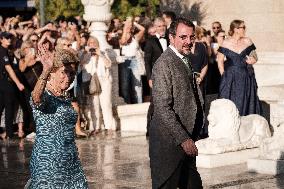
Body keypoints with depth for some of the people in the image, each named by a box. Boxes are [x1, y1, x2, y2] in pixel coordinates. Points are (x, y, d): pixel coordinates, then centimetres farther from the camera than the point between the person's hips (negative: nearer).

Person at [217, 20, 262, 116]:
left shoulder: (247, 41, 2)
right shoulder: (225, 43, -3)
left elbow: (254, 56, 14)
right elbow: (220, 61, 2)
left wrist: (253, 60, -8)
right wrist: (224, 75, -3)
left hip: (246, 78, 2)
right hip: (230, 78, -2)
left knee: (245, 103, 3)